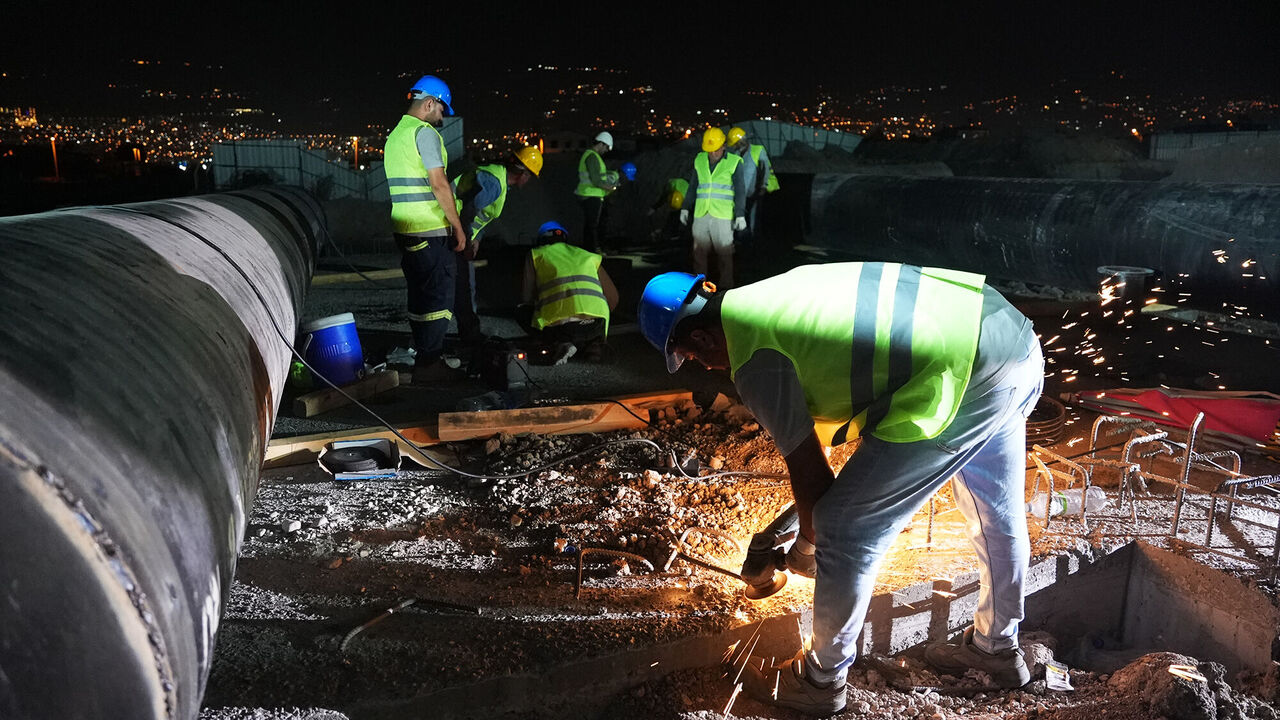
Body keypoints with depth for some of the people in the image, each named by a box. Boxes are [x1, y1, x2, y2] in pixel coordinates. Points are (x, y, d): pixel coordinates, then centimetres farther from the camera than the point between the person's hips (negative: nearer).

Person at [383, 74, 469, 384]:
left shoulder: (394, 135, 18)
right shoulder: (425, 132, -11)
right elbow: (439, 184, -16)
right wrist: (459, 227, -11)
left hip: (404, 228, 9)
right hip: (430, 230, -9)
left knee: (419, 294, 15)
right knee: (438, 296, -4)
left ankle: (423, 357, 23)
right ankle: (429, 364, -2)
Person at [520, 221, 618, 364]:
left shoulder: (535, 254, 22)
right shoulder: (589, 256, 29)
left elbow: (528, 298, 15)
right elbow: (613, 298, 27)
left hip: (557, 322, -3)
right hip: (595, 322, 3)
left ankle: (558, 344, -1)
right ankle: (592, 345, 2)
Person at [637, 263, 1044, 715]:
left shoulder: (754, 361, -10)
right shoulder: (777, 294, 16)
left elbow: (807, 470, -2)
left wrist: (808, 545, 19)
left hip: (965, 381, -10)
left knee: (845, 531, 3)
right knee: (998, 514, 28)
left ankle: (821, 681, 24)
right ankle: (997, 646, 51)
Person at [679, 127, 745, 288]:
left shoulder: (734, 162, -1)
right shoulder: (699, 160, 11)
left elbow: (739, 190, 0)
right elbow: (692, 186, 19)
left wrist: (740, 215, -5)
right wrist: (685, 208, 16)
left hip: (722, 215, -4)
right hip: (700, 214, 4)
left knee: (724, 254, -2)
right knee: (699, 252, 5)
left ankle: (725, 287, 5)